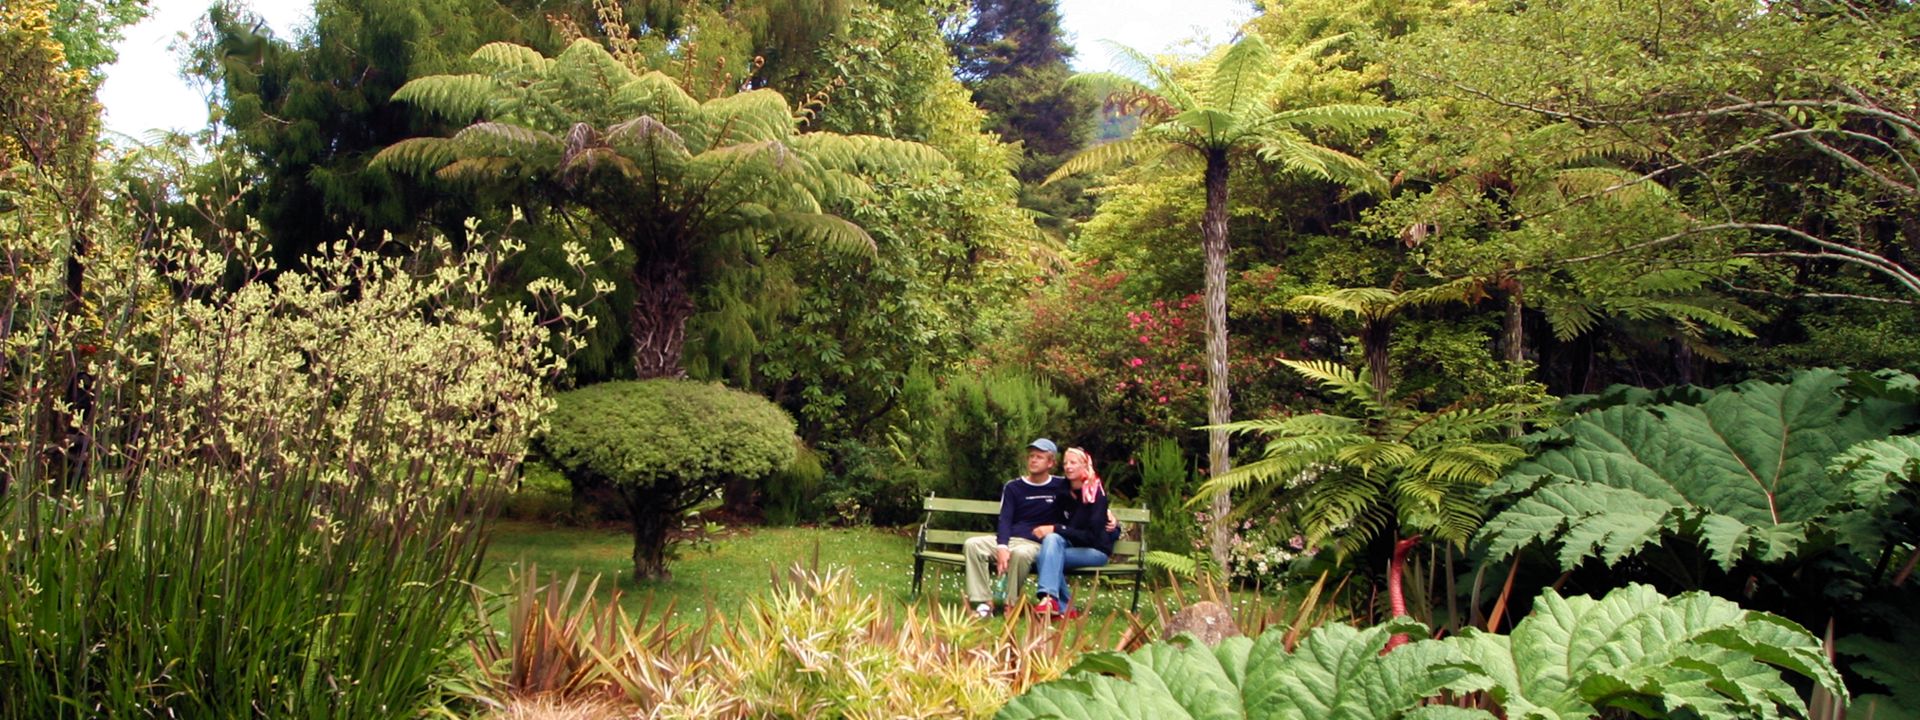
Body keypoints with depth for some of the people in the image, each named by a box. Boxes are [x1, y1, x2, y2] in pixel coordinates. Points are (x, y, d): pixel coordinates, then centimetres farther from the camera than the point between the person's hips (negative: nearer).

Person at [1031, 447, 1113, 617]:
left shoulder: (1096, 494, -12)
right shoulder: (1065, 491, 6)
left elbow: (1092, 536, -19)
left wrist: (1055, 529, -24)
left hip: (1096, 550, -5)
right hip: (1073, 546, 5)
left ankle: (1050, 600, -42)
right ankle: (1064, 608, -31)